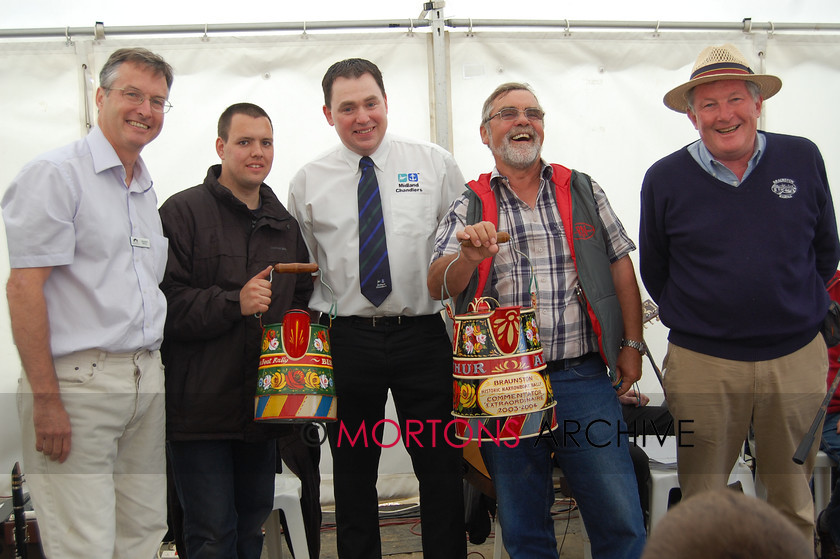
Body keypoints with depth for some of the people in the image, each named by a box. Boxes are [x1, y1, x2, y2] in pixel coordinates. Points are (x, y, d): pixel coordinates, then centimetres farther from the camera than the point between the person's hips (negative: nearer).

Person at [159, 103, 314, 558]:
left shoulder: (285, 224, 15)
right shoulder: (183, 212, -5)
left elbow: (303, 299, 24)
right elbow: (164, 303, -15)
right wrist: (234, 303, -22)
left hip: (264, 406, 6)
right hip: (200, 407, -6)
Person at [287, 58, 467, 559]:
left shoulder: (436, 164, 3)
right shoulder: (308, 182, 6)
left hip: (425, 334, -1)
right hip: (347, 339, 1)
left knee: (441, 468, 6)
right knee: (353, 472, 11)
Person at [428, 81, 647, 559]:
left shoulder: (583, 191, 8)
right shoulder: (469, 208, 5)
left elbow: (621, 268, 10)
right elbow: (438, 287, -5)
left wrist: (632, 345, 4)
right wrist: (470, 257, -26)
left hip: (583, 379, 0)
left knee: (620, 520, 2)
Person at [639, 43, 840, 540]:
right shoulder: (665, 179, -4)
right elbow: (654, 271, 7)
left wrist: (799, 310, 11)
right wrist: (695, 320, 6)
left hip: (798, 357, 2)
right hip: (702, 363, -1)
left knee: (794, 499, 17)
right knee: (702, 501, 11)